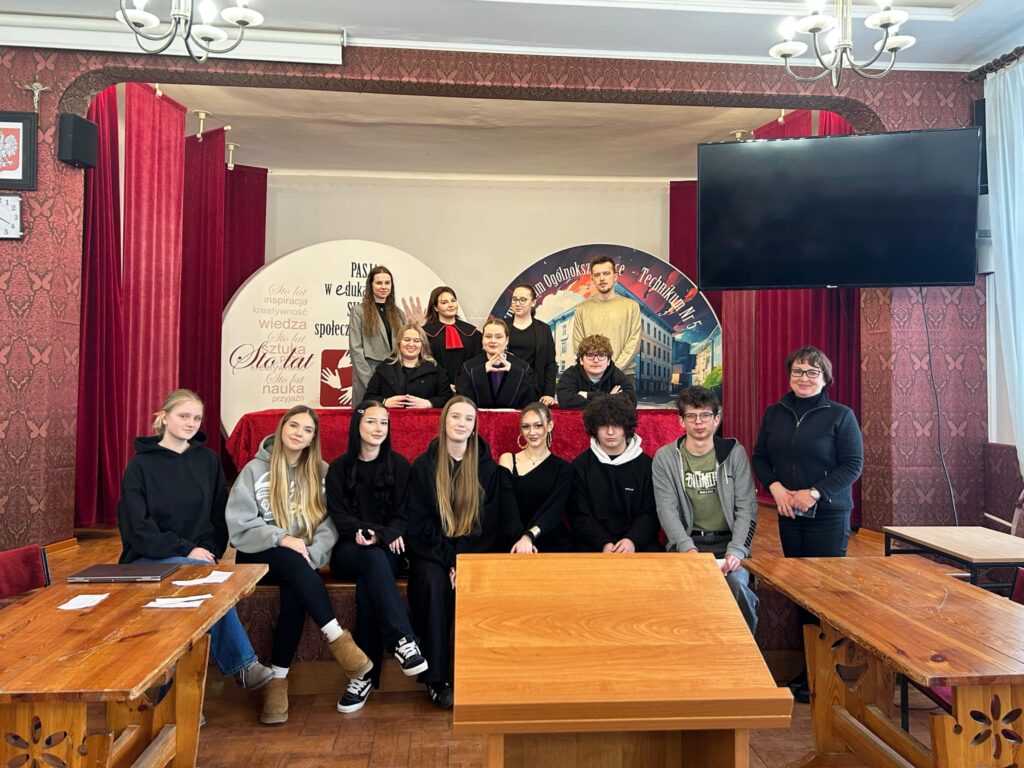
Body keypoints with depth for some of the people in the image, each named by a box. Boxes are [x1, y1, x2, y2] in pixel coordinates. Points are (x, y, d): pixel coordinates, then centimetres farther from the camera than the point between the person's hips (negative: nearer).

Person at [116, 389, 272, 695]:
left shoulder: (208, 459, 8)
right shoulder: (141, 464, -2)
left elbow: (220, 514, 9)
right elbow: (136, 526, -9)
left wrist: (212, 551, -8)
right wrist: (185, 550, -18)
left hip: (200, 555, 3)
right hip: (151, 558, -3)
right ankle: (242, 663, -21)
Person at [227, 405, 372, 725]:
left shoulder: (321, 472, 9)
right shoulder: (255, 470, 3)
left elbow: (330, 523, -2)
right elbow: (240, 524, -7)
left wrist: (310, 554, -20)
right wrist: (281, 539, -21)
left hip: (301, 559, 2)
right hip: (259, 557, -1)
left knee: (295, 592, -31)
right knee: (292, 562, -34)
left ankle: (278, 678, -21)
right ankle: (338, 638, -33)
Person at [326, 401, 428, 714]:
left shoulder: (399, 465, 8)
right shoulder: (339, 468, 10)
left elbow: (403, 515, 2)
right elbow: (338, 514, 0)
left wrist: (380, 536, -18)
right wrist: (360, 532, -21)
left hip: (388, 548, 0)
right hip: (349, 550, 0)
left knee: (367, 584, -33)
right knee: (374, 558, -36)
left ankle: (364, 675, -30)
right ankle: (402, 640, -42)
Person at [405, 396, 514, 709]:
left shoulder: (486, 466, 4)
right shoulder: (424, 464, 1)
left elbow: (489, 522, 0)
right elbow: (417, 522, -3)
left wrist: (464, 560, -15)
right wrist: (449, 560, -14)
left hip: (474, 552, 1)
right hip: (432, 551, -1)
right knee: (434, 582, -31)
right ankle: (436, 678, -22)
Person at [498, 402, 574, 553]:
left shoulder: (563, 468, 7)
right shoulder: (507, 461, 8)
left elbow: (555, 509, -8)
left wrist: (529, 536, -26)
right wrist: (521, 540, -20)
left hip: (554, 545, 0)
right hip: (517, 545, 0)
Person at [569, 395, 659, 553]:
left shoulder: (646, 464, 6)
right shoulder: (580, 465, 5)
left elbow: (650, 513, 1)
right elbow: (579, 515, 0)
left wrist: (633, 540, -16)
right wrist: (603, 543, -14)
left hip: (638, 543, 1)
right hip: (593, 544, -1)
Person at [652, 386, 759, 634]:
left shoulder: (734, 452, 4)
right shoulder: (665, 457, 3)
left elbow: (747, 507, -1)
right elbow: (667, 510, -4)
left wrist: (736, 550, -15)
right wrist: (688, 548, -20)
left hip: (728, 541, 1)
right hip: (686, 542, 0)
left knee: (736, 583, -28)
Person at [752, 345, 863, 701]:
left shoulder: (840, 415, -4)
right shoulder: (774, 413, 8)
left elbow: (853, 465, -8)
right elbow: (760, 458, 10)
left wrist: (814, 493, -17)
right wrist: (775, 487, -8)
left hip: (829, 515, -4)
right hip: (788, 515, 4)